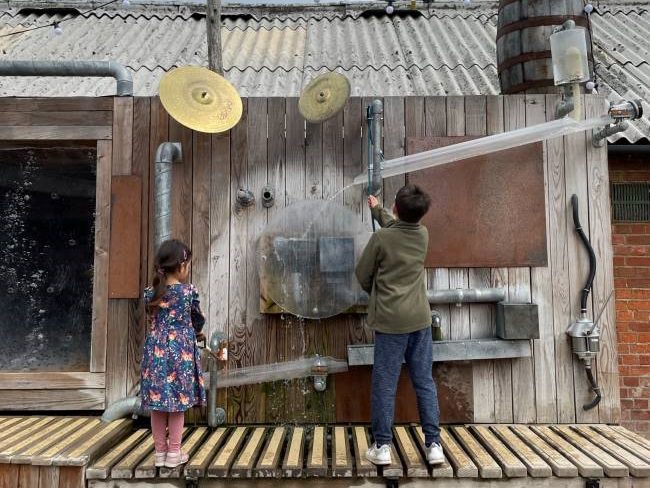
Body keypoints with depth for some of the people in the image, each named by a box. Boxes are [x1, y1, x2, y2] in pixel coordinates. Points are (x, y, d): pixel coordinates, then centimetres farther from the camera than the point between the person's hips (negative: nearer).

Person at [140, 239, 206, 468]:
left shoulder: (150, 293, 0)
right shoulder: (189, 291, -9)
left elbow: (152, 322, 11)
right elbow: (198, 321, 5)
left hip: (156, 352, 4)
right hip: (180, 352, -3)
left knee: (158, 403, 12)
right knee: (178, 403, 8)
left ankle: (160, 452, 23)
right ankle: (174, 453, 16)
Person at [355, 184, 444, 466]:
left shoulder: (381, 238, -12)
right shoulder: (423, 234, 3)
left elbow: (363, 275, -1)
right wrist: (377, 209, 40)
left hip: (390, 320, -4)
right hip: (420, 319, 4)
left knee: (384, 384, 5)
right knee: (424, 382, 10)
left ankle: (382, 446, 12)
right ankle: (433, 444, 13)